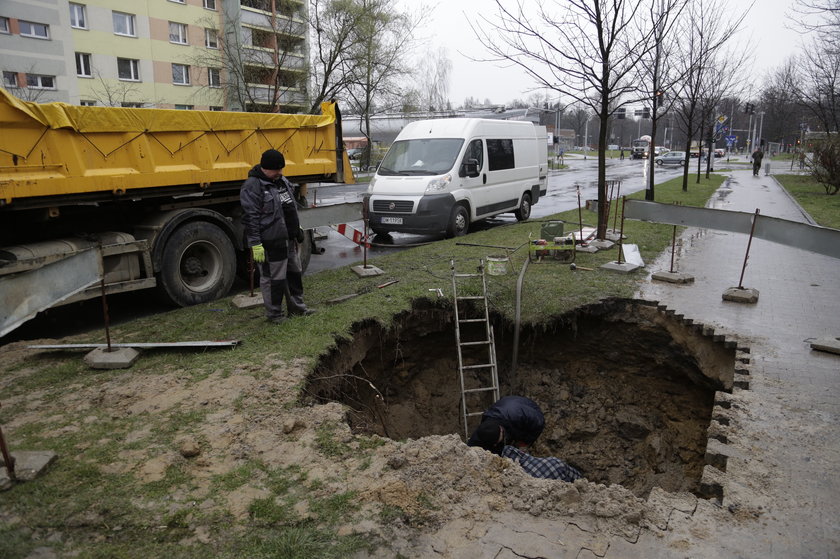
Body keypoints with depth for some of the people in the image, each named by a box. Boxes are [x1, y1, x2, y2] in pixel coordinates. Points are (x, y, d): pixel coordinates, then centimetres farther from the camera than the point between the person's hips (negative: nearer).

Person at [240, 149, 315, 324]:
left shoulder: (281, 181, 12)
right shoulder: (252, 186, -15)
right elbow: (250, 218, -19)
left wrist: (297, 228, 23)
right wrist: (255, 244, -21)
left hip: (289, 238, 9)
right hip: (270, 242, -9)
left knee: (294, 273, 18)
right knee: (273, 278, 1)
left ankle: (297, 306, 32)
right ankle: (274, 313, 16)